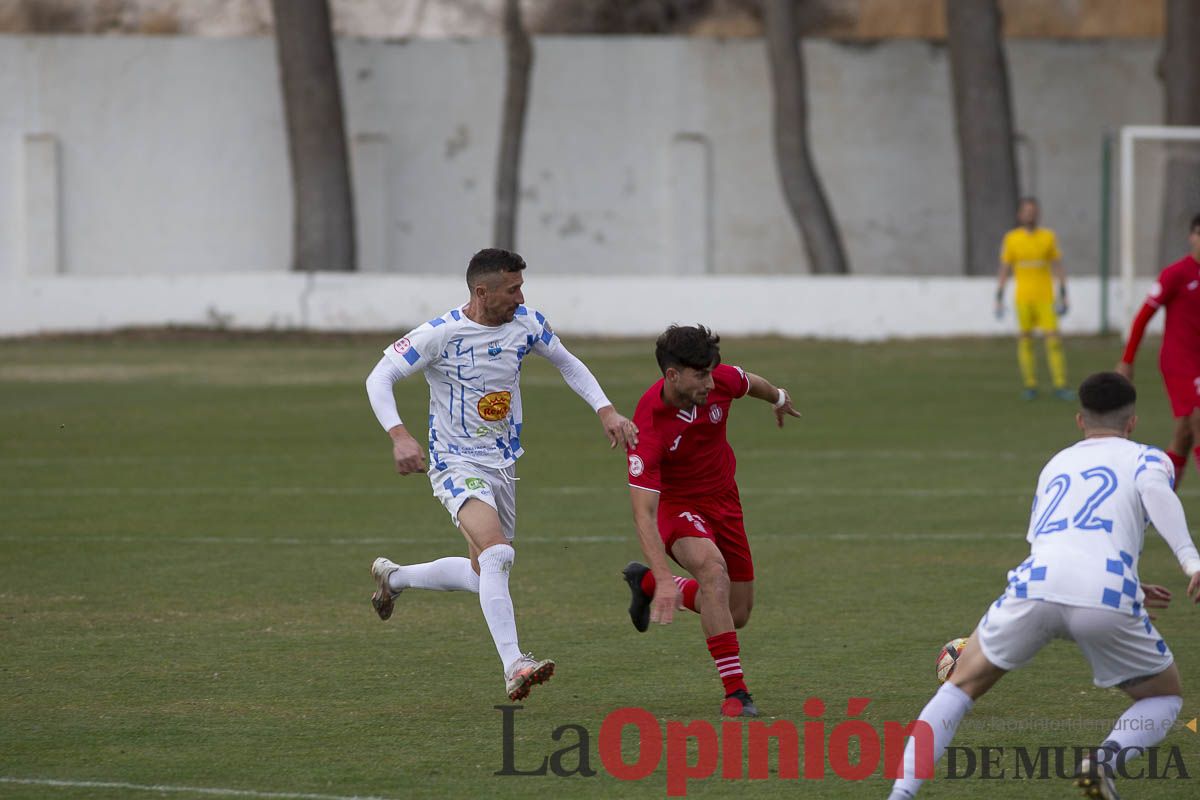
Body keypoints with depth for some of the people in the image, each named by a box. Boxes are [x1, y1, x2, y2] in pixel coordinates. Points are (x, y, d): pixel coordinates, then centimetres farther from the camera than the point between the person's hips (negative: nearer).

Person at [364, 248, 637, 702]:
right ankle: (514, 669, -33)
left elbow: (567, 364, 15)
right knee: (497, 554, -29)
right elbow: (379, 378, -14)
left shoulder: (525, 323, -2)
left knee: (483, 576, 15)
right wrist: (399, 436, -29)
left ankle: (392, 578, 41)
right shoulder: (441, 334, -18)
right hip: (458, 465, -7)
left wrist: (605, 410, 3)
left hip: (503, 464, 7)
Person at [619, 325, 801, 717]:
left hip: (723, 499, 6)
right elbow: (643, 512, -36)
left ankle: (647, 583, 34)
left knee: (737, 615, 7)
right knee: (712, 567, -36)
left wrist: (779, 399, 32)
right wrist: (665, 577, -46)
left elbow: (751, 383, 9)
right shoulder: (649, 429, -33)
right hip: (676, 504, -6)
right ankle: (735, 691, -31)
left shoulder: (720, 381, -19)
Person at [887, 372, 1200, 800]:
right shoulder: (1145, 458, 21)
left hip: (1036, 586, 3)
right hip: (1106, 599, -3)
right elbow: (1155, 489, -4)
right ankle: (1107, 757, -9)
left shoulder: (1056, 465, 35)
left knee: (963, 682, 24)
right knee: (1165, 697, 22)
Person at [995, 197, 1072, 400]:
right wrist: (999, 299, 3)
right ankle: (1030, 385, 11)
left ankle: (1060, 386, -8)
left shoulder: (1048, 237, 4)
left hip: (1045, 299, 0)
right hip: (1023, 298, 0)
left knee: (1053, 339, -8)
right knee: (1025, 340, 2)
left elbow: (1057, 267, 6)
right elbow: (1004, 269, 7)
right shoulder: (1011, 239, 3)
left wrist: (1063, 296, -1)